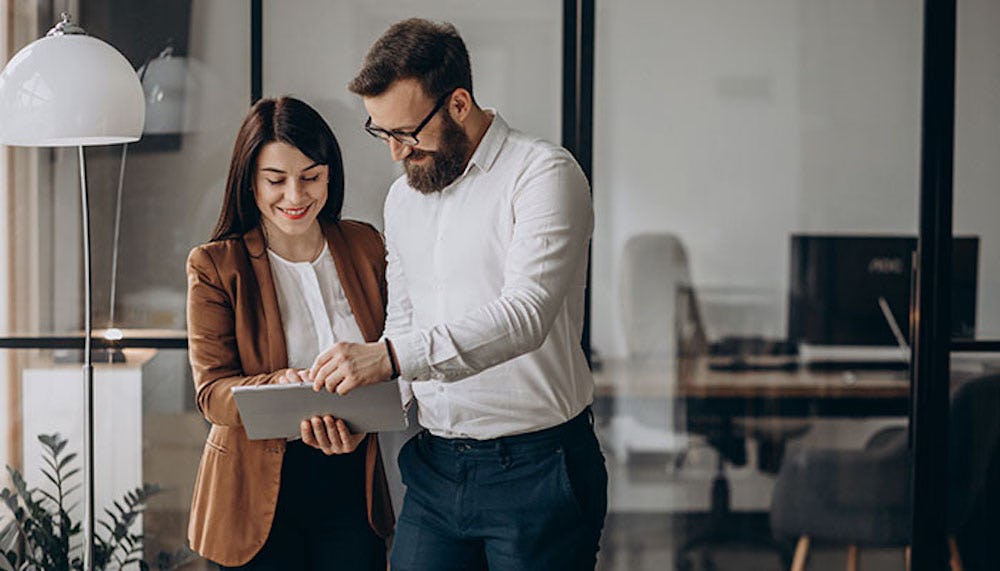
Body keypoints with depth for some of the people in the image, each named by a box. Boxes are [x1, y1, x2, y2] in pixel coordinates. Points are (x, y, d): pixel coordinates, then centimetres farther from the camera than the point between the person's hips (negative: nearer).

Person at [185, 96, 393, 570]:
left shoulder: (365, 247, 5)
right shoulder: (215, 267, -5)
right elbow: (212, 389, -9)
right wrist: (286, 390, -30)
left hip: (351, 488, 3)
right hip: (258, 492, -3)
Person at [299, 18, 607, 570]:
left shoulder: (543, 173, -11)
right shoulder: (402, 198, 14)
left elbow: (525, 313, -24)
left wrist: (390, 357, -32)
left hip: (535, 468, -6)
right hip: (436, 467, 6)